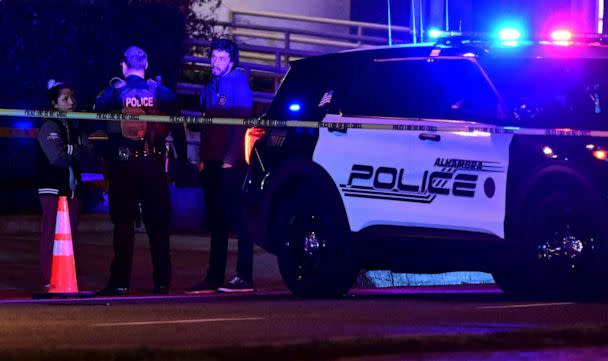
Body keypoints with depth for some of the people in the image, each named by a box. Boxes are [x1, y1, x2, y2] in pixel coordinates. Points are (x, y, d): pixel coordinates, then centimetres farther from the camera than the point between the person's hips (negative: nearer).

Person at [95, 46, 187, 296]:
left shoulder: (113, 92, -2)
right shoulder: (162, 93, 2)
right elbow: (178, 129, 3)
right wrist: (182, 161, 8)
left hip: (122, 165, -1)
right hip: (154, 167, 1)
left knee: (123, 224, 1)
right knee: (157, 224, 7)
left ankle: (121, 282, -2)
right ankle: (162, 282, 6)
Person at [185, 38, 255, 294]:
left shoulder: (238, 84, -5)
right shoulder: (210, 87, 18)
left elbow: (242, 124, -12)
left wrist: (230, 159, -17)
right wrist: (204, 158, 14)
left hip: (232, 164, -8)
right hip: (213, 164, 8)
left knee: (238, 220, -7)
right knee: (216, 222, 9)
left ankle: (244, 278, -7)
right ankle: (214, 279, 12)